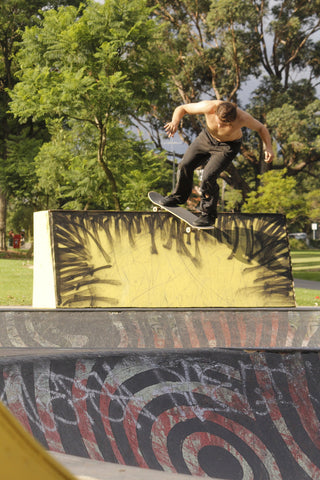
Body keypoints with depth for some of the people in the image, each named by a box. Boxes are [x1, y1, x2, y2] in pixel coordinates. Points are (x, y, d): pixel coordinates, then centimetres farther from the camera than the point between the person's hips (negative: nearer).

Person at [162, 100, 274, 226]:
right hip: (208, 136, 3)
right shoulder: (208, 107, -34)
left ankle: (209, 214, 1)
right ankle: (180, 196, 34)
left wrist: (268, 147, -29)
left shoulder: (243, 118, -36)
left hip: (227, 146, -3)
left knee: (208, 177, -19)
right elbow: (181, 108, -20)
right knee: (185, 165, 4)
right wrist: (175, 122, -40)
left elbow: (261, 128, -15)